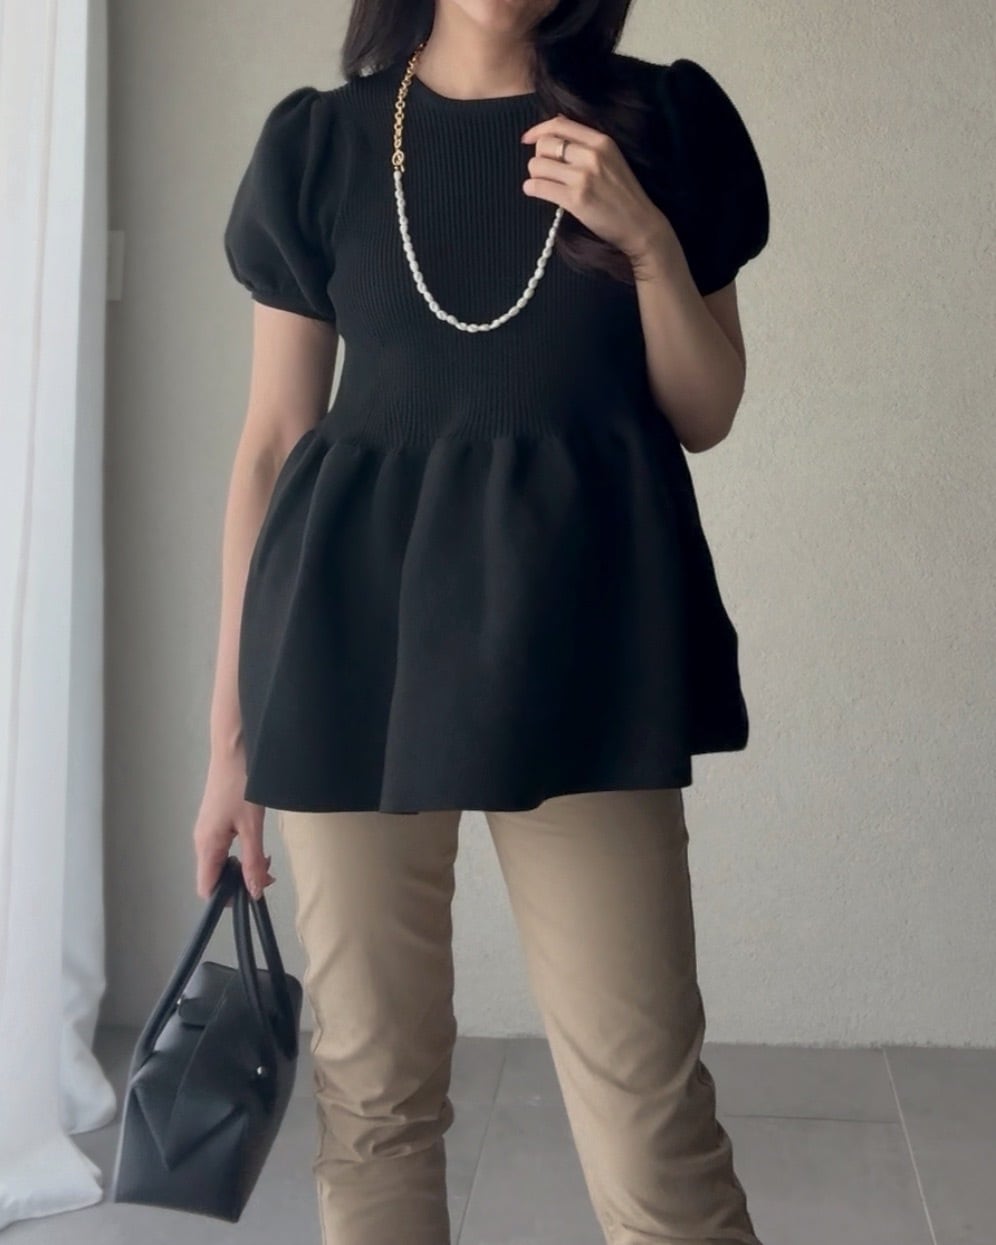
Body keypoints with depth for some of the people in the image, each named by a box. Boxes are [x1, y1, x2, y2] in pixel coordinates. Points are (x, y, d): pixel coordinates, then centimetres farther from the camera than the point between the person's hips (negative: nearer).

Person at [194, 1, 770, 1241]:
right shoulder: (316, 141, 7)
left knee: (649, 1110, -2)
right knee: (370, 1090, 8)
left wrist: (646, 240, -9)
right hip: (356, 630, 1)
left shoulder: (664, 119, 6)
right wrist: (232, 733, 6)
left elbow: (706, 416, 9)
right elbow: (274, 440, 7)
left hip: (581, 623, 0)